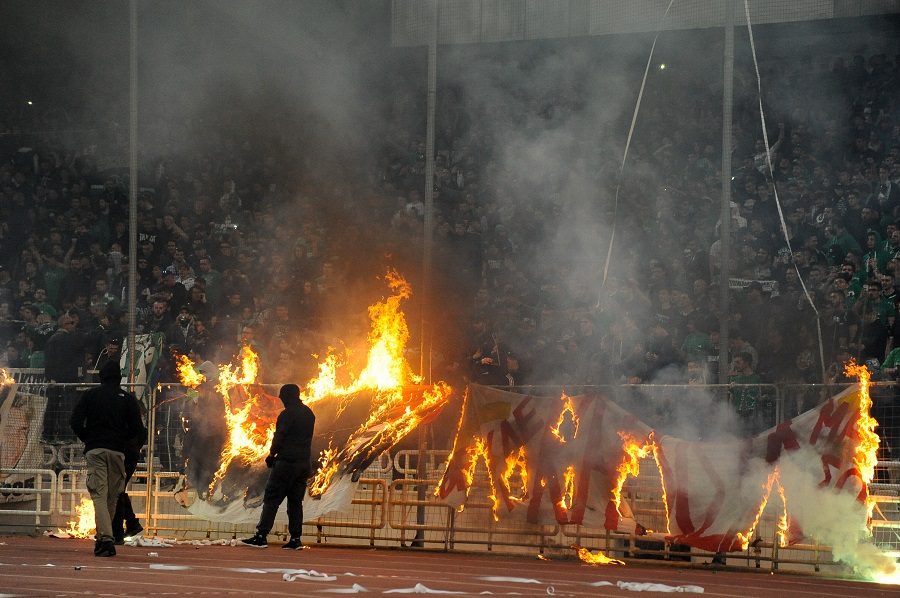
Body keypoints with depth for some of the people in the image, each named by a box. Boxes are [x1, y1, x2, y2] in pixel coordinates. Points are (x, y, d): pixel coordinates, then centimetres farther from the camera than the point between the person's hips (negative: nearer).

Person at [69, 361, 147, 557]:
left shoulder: (89, 396, 7)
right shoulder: (128, 398, 7)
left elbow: (76, 423, 0)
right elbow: (136, 428, 1)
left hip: (94, 450, -1)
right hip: (117, 450, 1)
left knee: (99, 494, -8)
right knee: (112, 496, 12)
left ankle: (105, 538, -24)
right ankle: (105, 537, 18)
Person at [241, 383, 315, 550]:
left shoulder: (287, 414, -11)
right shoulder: (309, 414, 14)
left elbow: (279, 437, -13)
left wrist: (272, 455, 1)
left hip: (287, 462, -8)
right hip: (304, 464, 8)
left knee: (271, 499, -6)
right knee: (296, 501, 10)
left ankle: (261, 535, -10)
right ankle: (295, 538, 5)